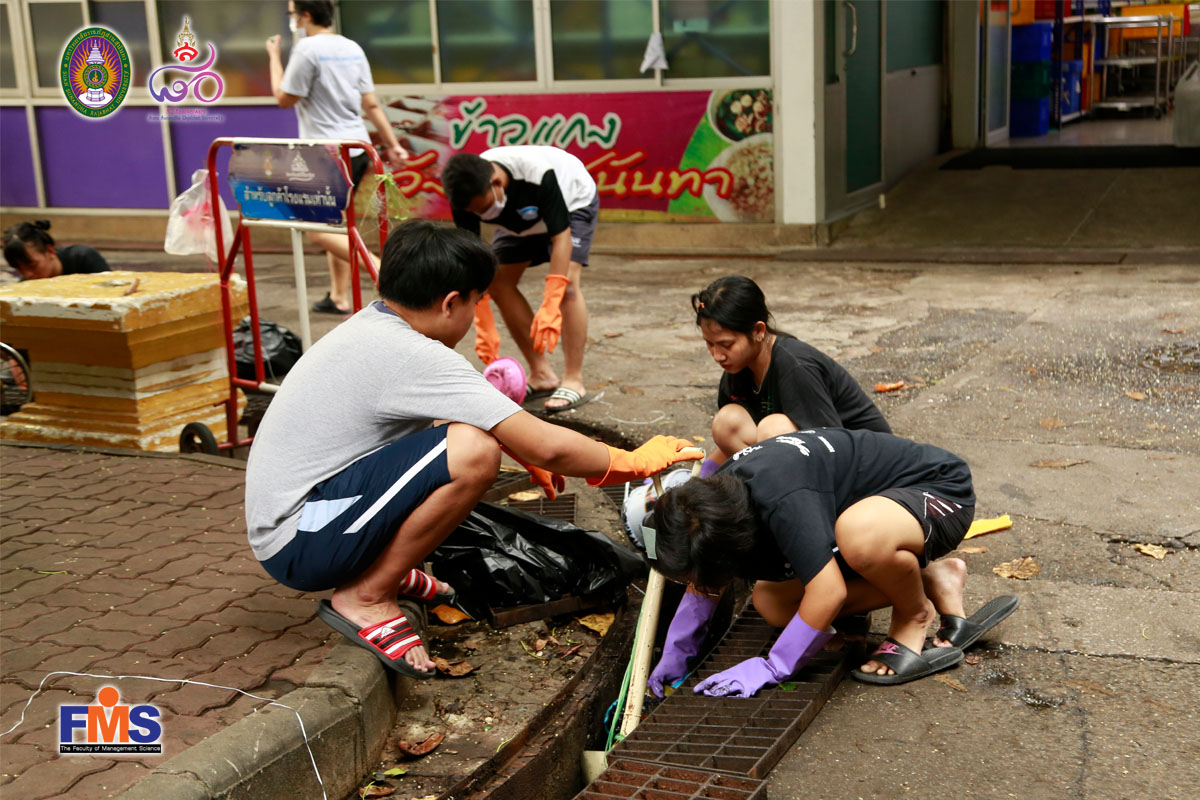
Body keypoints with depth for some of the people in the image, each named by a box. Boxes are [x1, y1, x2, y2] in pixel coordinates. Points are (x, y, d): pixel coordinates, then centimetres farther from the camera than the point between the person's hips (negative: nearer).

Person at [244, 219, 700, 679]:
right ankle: (366, 598, -10)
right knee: (473, 451, -26)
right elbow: (547, 447, -20)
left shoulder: (370, 325, 7)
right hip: (298, 544, -10)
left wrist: (527, 456, 33)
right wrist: (635, 462, -5)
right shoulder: (411, 356, -21)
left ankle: (383, 565, 13)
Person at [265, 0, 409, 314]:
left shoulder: (307, 49, -12)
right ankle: (339, 297, 19)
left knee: (320, 231, -5)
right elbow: (371, 104, 11)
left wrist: (275, 57, 5)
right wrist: (393, 144, 13)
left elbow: (284, 99, -6)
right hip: (358, 148, 8)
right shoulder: (352, 49, 11)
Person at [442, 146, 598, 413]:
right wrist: (484, 326, -28)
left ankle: (574, 382, -19)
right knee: (498, 282, -8)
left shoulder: (538, 174, -43)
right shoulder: (467, 195, -29)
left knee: (566, 284, -26)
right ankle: (541, 376, 1)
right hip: (522, 218, 5)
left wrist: (550, 309, -47)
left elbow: (561, 238, -40)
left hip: (573, 202, -5)